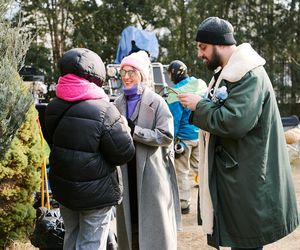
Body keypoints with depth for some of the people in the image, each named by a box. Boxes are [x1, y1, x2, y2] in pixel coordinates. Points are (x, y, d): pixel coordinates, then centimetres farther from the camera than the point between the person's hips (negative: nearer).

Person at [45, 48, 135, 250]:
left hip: (63, 188, 6)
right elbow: (125, 154, -16)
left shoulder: (53, 108, -2)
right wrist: (123, 127, -1)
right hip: (96, 194, -6)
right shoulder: (104, 111, -22)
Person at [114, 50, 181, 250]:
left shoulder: (156, 102, -6)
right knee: (129, 220, 11)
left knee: (154, 224, 2)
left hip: (152, 171, -4)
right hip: (126, 171, 4)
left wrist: (134, 130, -19)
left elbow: (166, 136, -14)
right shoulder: (118, 104, 8)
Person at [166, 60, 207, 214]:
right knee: (199, 167, 20)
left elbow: (174, 119, -18)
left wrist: (170, 140, -9)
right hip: (201, 134, 6)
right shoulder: (202, 85, 0)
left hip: (184, 137, -6)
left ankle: (183, 204, 12)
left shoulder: (176, 93, -21)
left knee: (181, 172, 7)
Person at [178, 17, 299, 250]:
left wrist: (199, 106, -14)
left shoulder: (250, 75, -16)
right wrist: (197, 107, 3)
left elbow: (234, 122, -26)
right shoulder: (227, 73, 14)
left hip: (248, 179, -9)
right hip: (232, 172, 9)